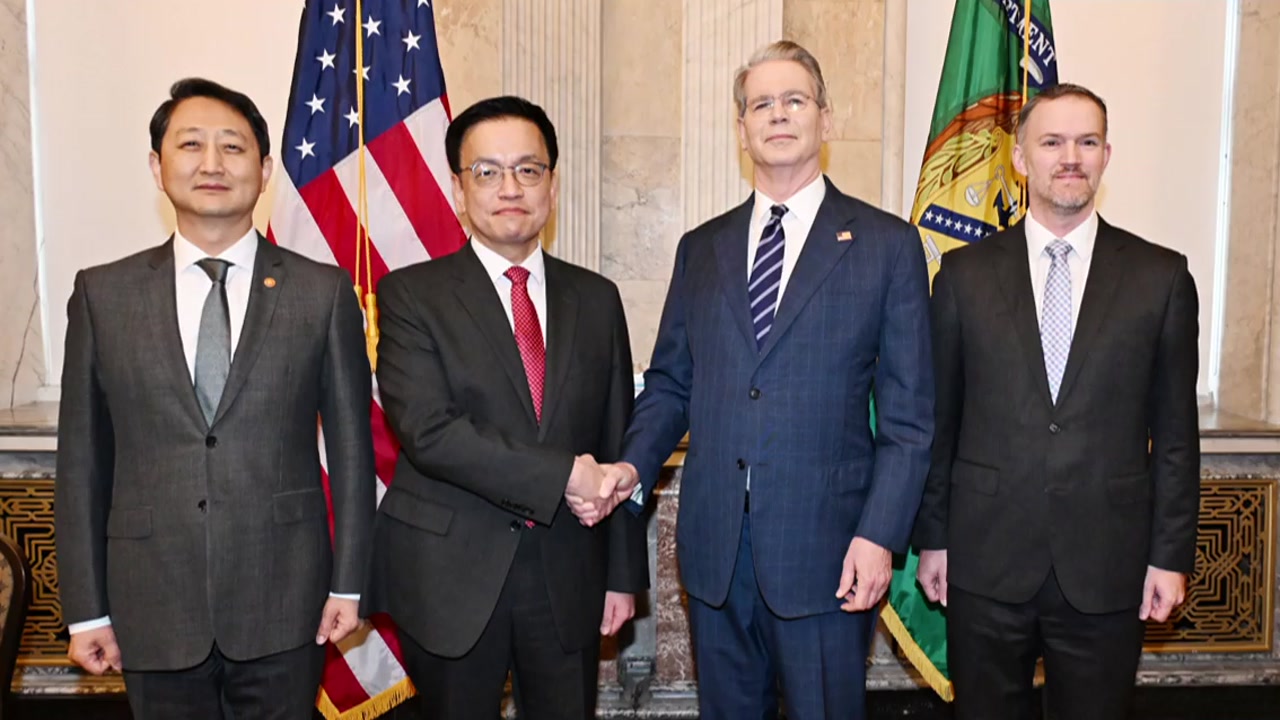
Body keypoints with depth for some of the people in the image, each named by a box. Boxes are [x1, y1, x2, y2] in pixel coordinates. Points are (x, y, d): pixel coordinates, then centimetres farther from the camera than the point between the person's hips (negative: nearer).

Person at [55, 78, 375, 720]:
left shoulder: (324, 293, -2)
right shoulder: (102, 295, 2)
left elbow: (350, 445, 0)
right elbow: (83, 459, 4)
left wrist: (348, 583, 0)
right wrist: (86, 608, 3)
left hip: (283, 604, -1)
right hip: (153, 608, 1)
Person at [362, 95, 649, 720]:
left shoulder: (596, 298, 6)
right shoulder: (411, 294, -4)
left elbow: (618, 444, 6)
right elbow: (428, 432, -17)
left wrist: (623, 572, 6)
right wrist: (560, 476, -19)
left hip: (568, 575, 3)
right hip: (450, 575, -2)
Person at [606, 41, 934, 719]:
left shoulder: (887, 244, -1)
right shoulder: (701, 248, 10)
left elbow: (908, 414, -3)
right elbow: (669, 383, 10)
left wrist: (880, 535, -11)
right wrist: (633, 465, -7)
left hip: (824, 546, -3)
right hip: (713, 543, 4)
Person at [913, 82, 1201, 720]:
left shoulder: (1161, 276, 2)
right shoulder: (965, 272, 1)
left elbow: (1175, 429, 3)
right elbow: (939, 420, 3)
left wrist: (1171, 554, 1)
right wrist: (932, 537, 3)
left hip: (1107, 566, 0)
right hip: (985, 562, 0)